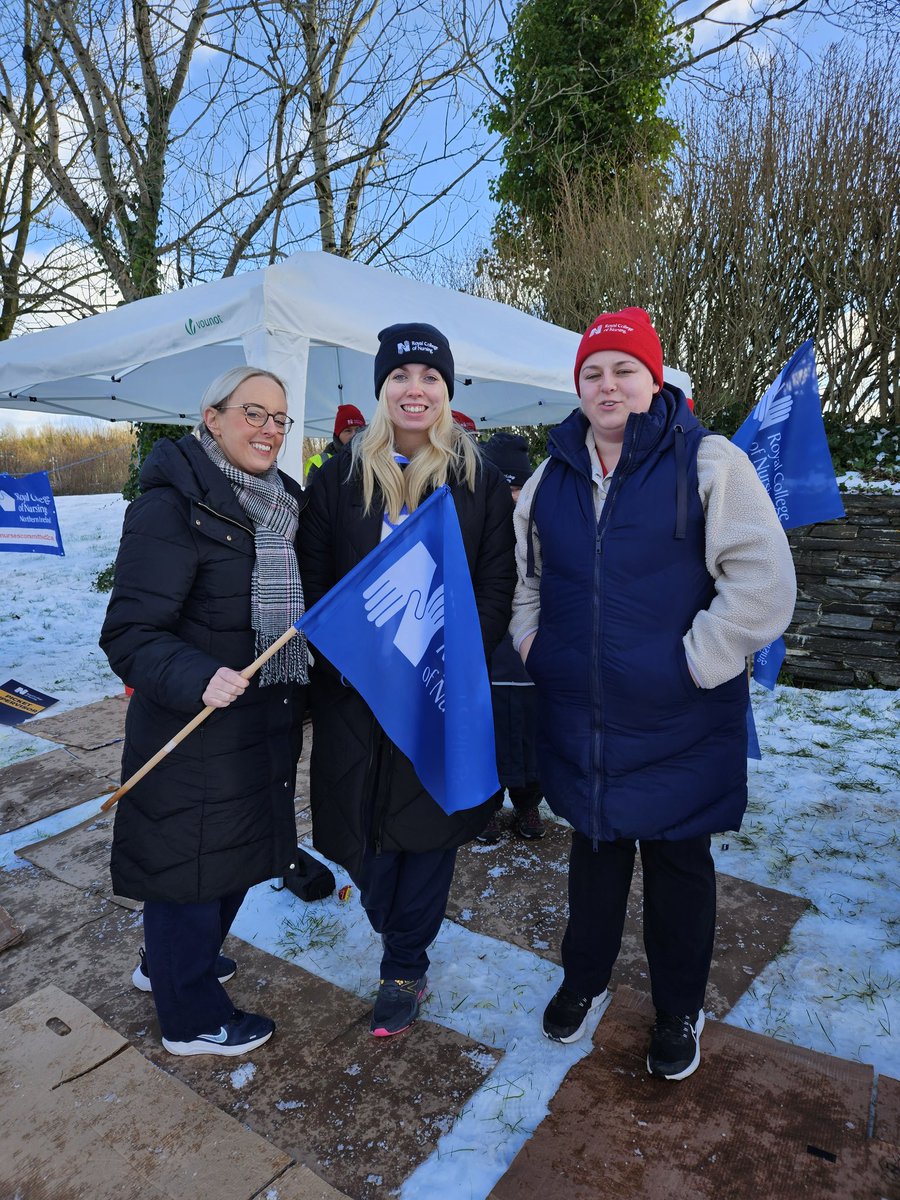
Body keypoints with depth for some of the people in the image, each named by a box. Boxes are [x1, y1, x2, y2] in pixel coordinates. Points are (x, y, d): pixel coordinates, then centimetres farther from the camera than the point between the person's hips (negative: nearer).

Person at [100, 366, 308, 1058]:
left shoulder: (280, 504, 7)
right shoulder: (173, 508, -19)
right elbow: (130, 633, -21)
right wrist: (196, 678, -36)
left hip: (265, 728, 9)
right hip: (194, 735, -9)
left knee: (235, 856, 24)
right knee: (192, 865, 10)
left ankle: (172, 963, 51)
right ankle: (193, 1020, 35)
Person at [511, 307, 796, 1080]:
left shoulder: (707, 463, -9)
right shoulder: (552, 477, 7)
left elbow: (763, 583, -13)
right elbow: (522, 577, 19)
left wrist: (694, 662, -16)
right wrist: (532, 643, 7)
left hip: (679, 724, -3)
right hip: (578, 720, 4)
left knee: (678, 861, 15)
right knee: (594, 847, 21)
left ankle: (679, 1009, 40)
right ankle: (585, 978, 45)